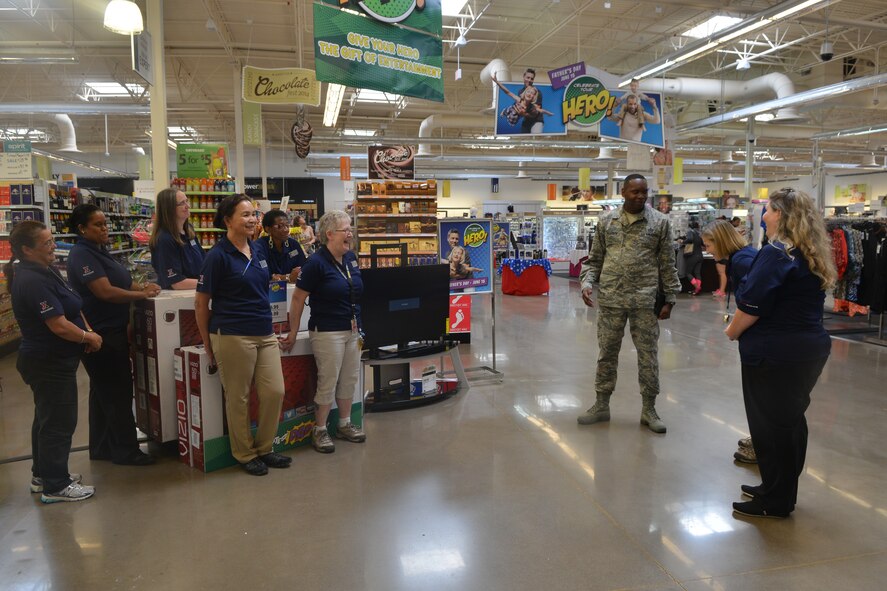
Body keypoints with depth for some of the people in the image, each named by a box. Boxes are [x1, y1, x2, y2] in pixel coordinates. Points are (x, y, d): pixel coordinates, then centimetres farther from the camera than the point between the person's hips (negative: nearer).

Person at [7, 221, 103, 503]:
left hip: (51, 361, 10)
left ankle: (43, 474, 35)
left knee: (47, 418, 21)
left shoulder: (43, 272, 8)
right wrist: (88, 337, -10)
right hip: (49, 363, -10)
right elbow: (58, 325, -27)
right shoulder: (33, 281, -24)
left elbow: (68, 308, 15)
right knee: (59, 423, 0)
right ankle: (55, 486, 12)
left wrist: (87, 333, -1)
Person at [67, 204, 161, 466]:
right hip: (101, 335, -10)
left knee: (104, 392, 17)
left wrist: (143, 285, -2)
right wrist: (143, 294, -19)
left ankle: (101, 448, 28)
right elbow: (105, 291, -26)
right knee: (117, 393, -2)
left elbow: (120, 281, 17)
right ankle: (125, 451, 9)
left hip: (114, 331, 10)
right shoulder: (82, 255, -17)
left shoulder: (99, 251, 12)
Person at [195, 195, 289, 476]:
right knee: (238, 398, 6)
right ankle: (244, 454, 23)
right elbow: (201, 303, -5)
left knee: (275, 392, 6)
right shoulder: (218, 255, -9)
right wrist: (208, 345, -3)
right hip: (233, 336, -6)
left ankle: (264, 448, 26)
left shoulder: (258, 250, 10)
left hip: (265, 334, 6)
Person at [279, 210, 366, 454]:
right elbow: (298, 299, -11)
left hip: (353, 330, 7)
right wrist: (293, 333, -8)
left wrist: (359, 326, 16)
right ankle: (320, 430, 16)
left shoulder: (351, 258, 6)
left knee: (349, 379, 14)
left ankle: (345, 424, 29)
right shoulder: (316, 262, -14)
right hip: (327, 331, -7)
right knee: (328, 382, 0)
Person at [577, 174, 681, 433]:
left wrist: (669, 298, 1)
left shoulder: (660, 222, 2)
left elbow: (667, 264, 3)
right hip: (610, 299, 2)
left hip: (645, 301, -1)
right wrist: (587, 283, -3)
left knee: (648, 355, 5)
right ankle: (601, 405, 23)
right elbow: (595, 258, 11)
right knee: (606, 353, 9)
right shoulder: (606, 220, 7)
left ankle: (649, 409, 19)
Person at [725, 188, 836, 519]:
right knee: (791, 422, 18)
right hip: (812, 346, 9)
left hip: (775, 353, -9)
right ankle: (782, 491, 32)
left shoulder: (777, 253, -17)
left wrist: (732, 332, -5)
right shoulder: (814, 255, 11)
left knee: (770, 425, 3)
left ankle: (774, 502, 15)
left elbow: (752, 305, -21)